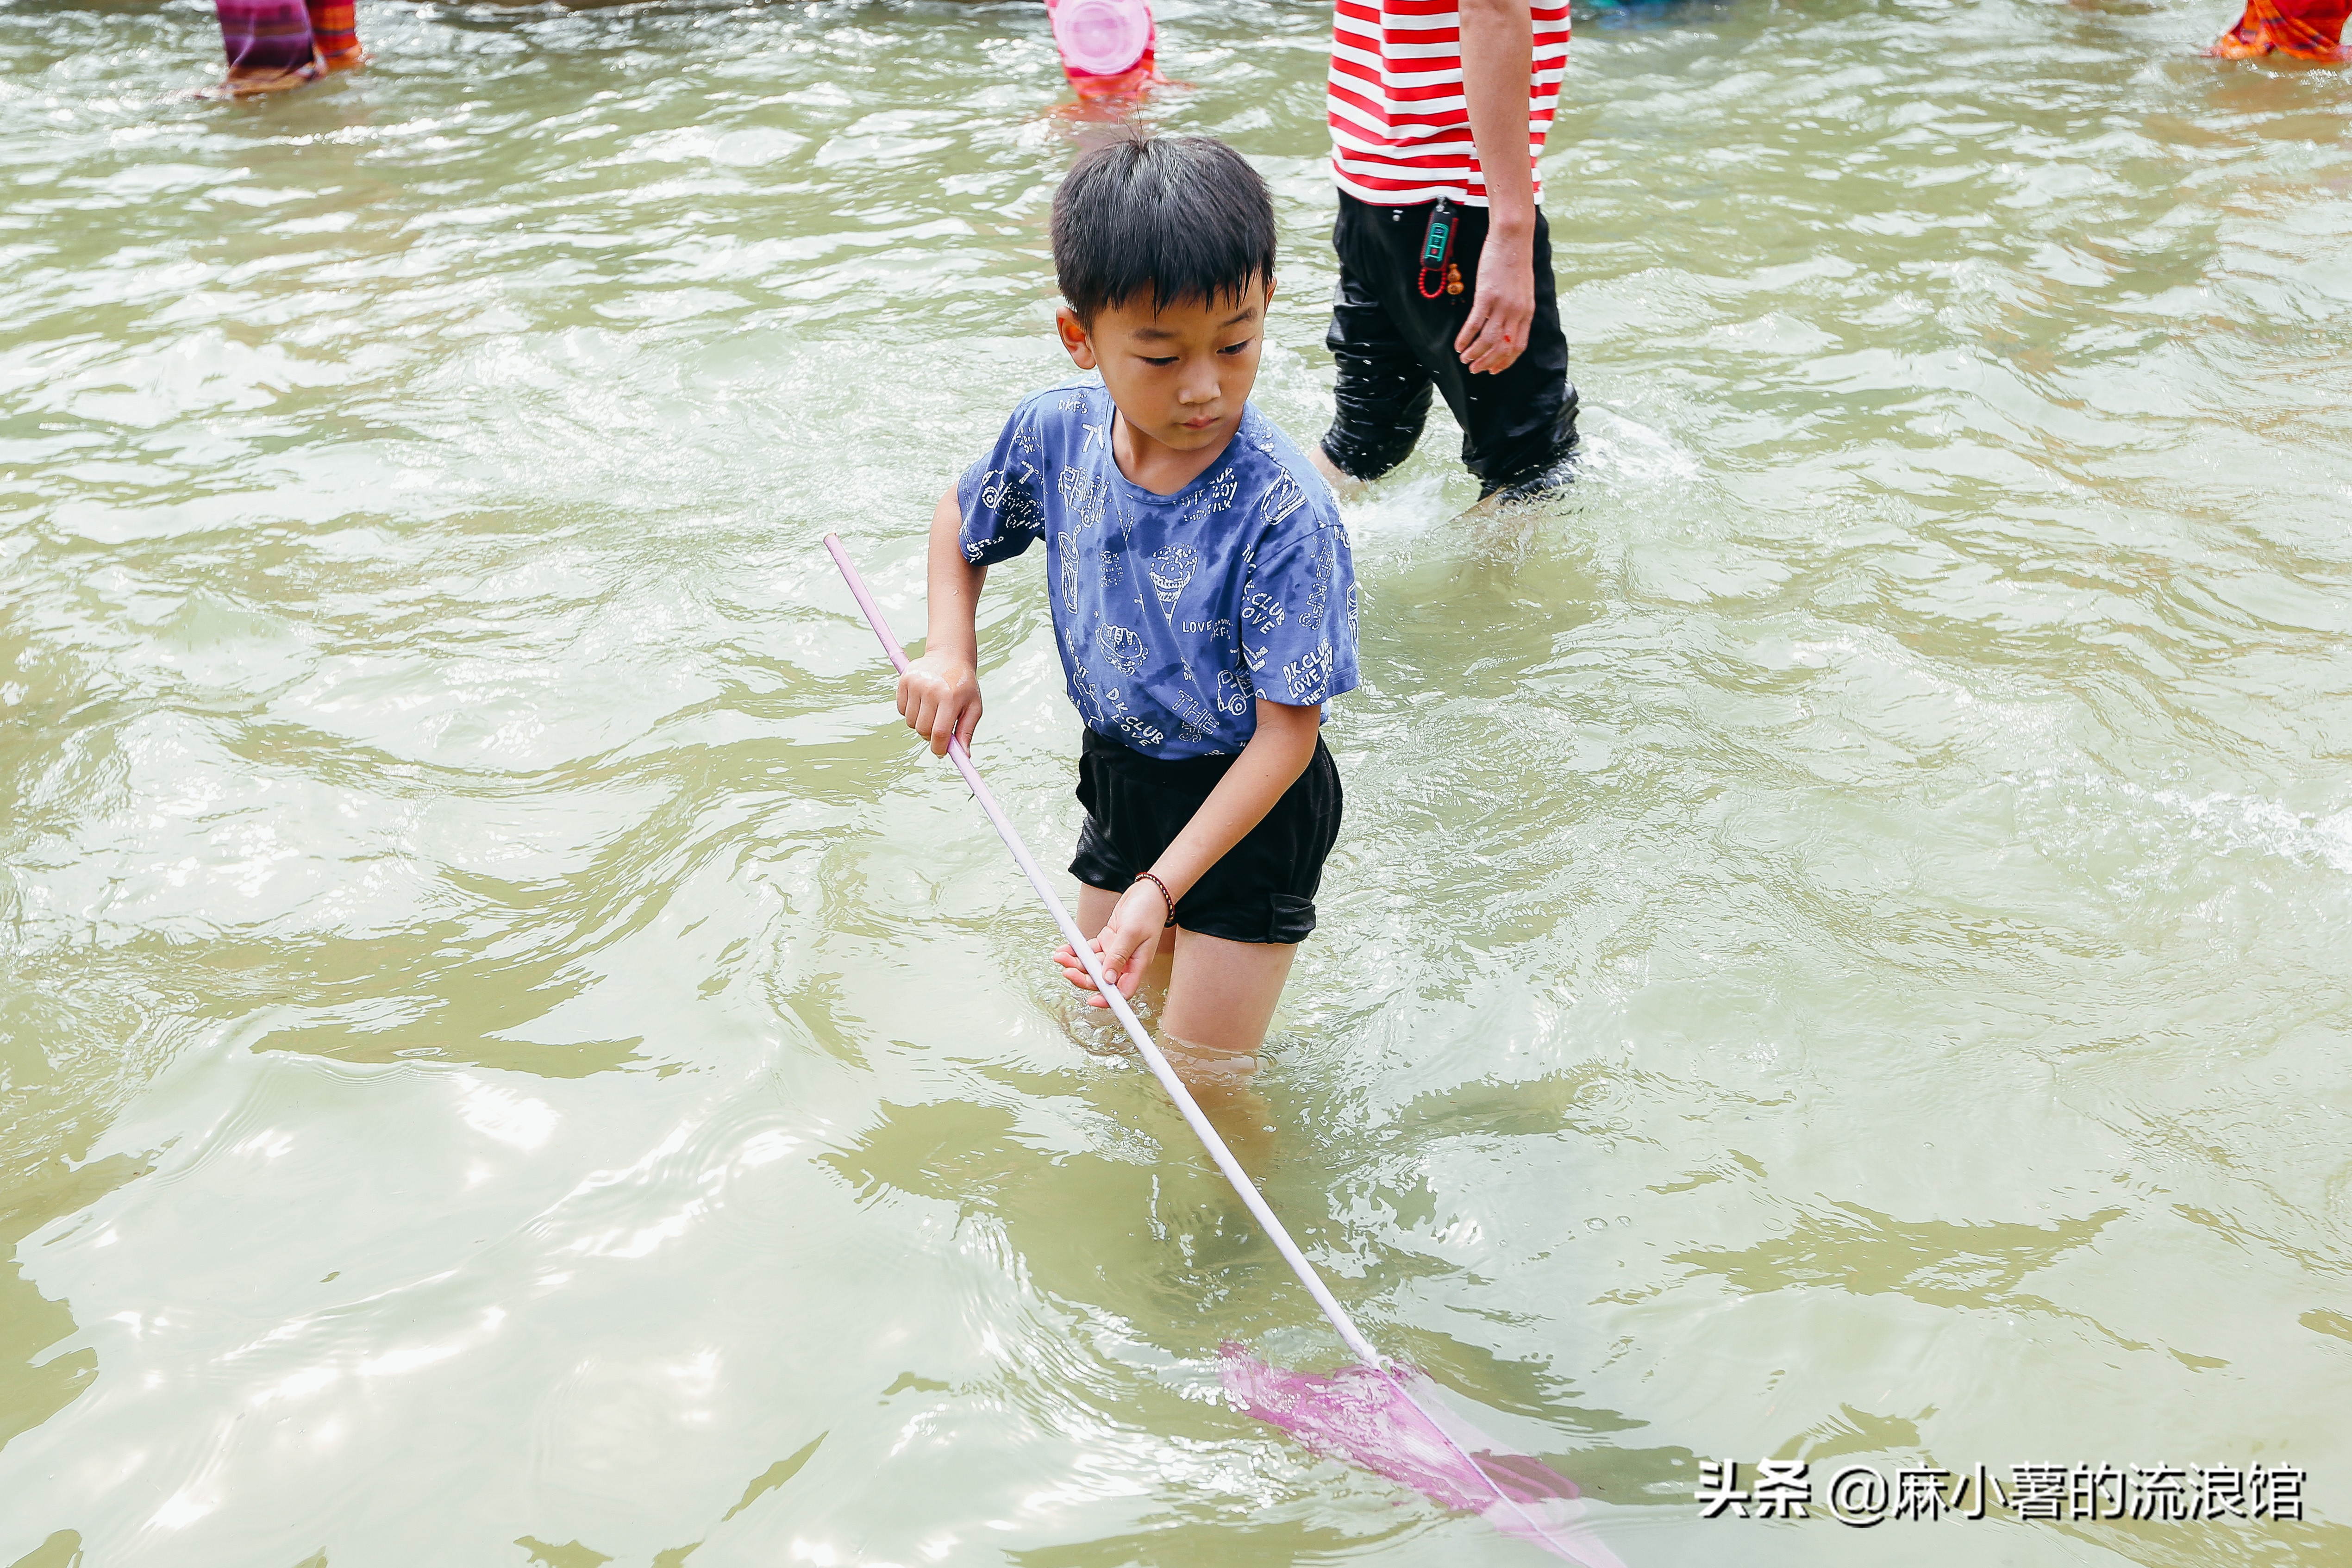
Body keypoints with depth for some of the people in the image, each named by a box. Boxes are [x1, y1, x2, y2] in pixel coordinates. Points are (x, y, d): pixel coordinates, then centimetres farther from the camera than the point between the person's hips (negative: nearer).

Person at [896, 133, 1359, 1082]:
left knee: (1198, 1080, 1)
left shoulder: (1282, 513, -30)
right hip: (1121, 778, 6)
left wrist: (1162, 887, -30)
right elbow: (962, 516, 10)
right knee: (1101, 1032, 22)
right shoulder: (1055, 431, -14)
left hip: (1251, 806, -6)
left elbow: (1287, 732, -26)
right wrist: (950, 654, -5)